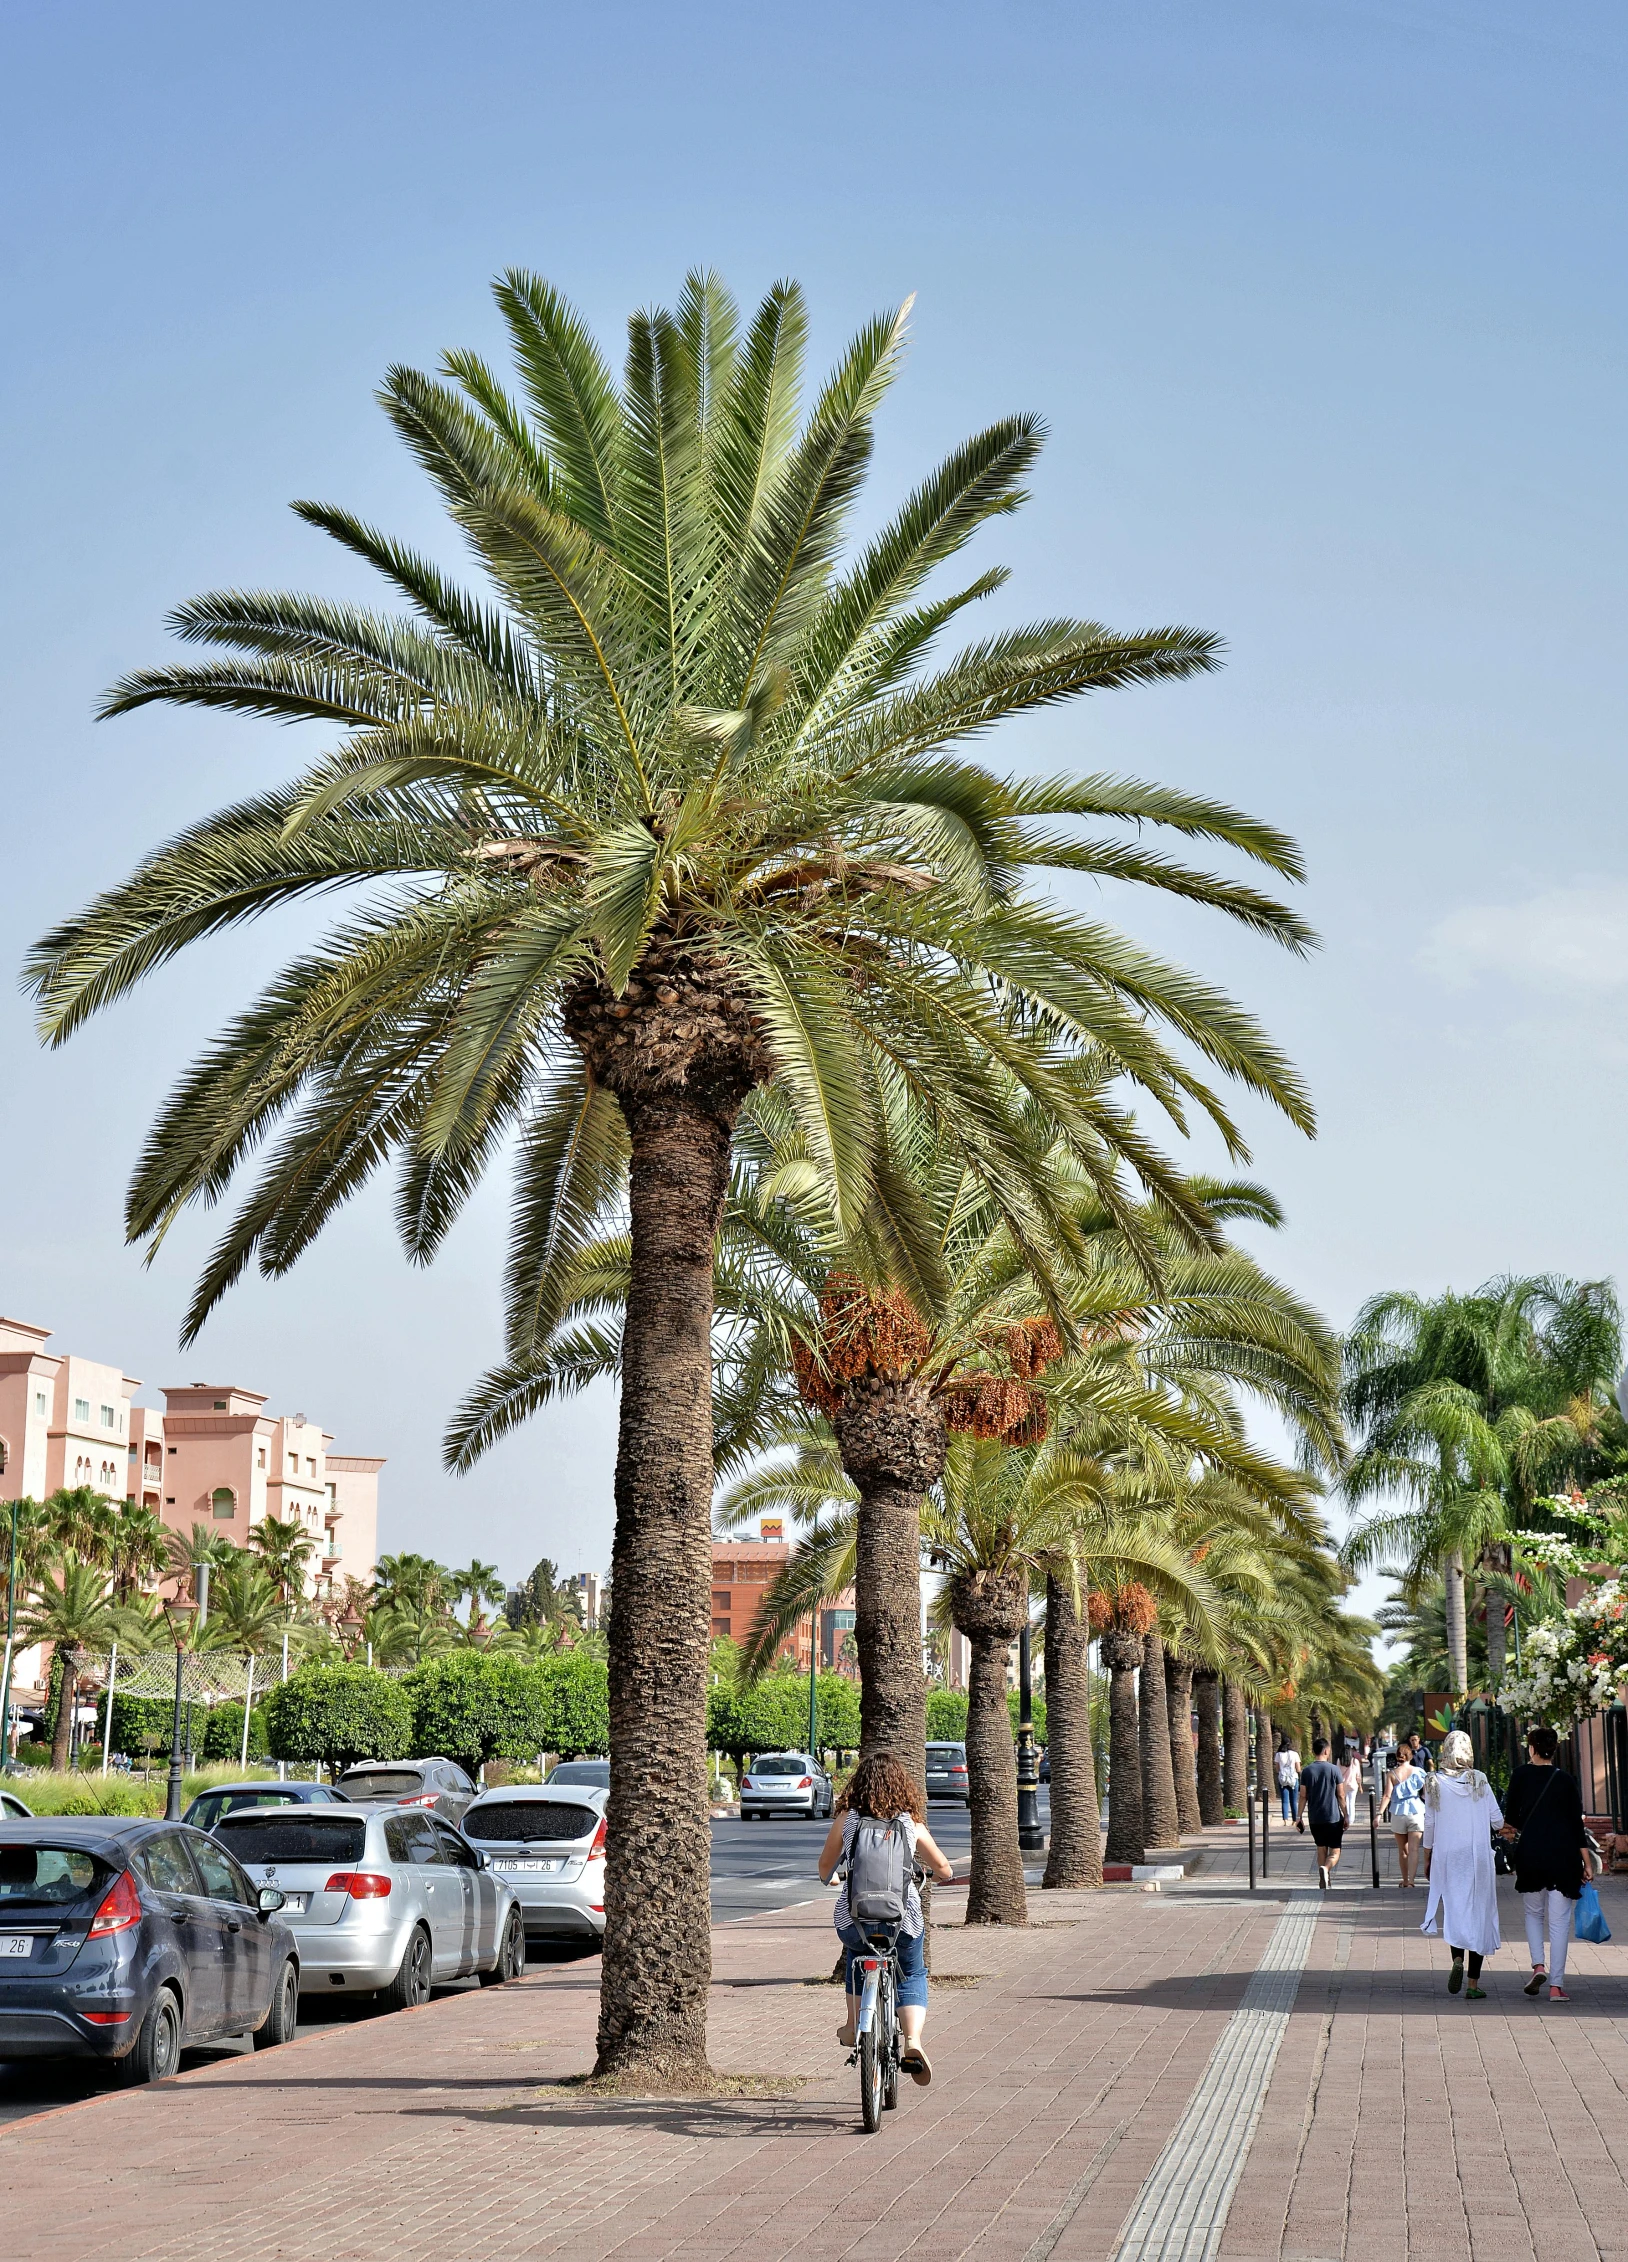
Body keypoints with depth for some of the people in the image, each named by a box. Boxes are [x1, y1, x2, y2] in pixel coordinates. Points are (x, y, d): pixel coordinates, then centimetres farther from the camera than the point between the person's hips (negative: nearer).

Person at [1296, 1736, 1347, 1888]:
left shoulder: (1306, 1771, -1)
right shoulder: (1334, 1770, -6)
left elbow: (1303, 1796, 0)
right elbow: (1341, 1796, -4)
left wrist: (1299, 1816, 7)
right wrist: (1345, 1816, 5)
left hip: (1315, 1818, 3)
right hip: (1333, 1817, -3)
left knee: (1321, 1850, 15)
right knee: (1335, 1851, 2)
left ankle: (1324, 1883, 16)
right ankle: (1325, 1868, -28)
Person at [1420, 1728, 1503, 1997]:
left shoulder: (1434, 1782, -2)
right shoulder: (1479, 1780, -2)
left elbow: (1429, 1823, 1)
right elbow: (1497, 1820, -1)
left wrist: (1427, 1858, 10)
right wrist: (1499, 1827, 22)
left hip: (1446, 1856, 0)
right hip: (1477, 1856, 0)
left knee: (1453, 1908, 10)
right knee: (1478, 1913, 5)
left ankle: (1457, 1958, -17)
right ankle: (1474, 1983, 3)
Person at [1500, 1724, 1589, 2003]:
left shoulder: (1521, 1775, 0)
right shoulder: (1567, 1780, 2)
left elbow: (1510, 1818, 5)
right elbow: (1577, 1823, 0)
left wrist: (1513, 1828, 28)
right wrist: (1586, 1861, 4)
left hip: (1530, 1854, 0)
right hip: (1564, 1855, 0)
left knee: (1533, 1913, 20)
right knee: (1560, 1921, 3)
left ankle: (1538, 1965, -1)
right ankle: (1556, 1985, -1)